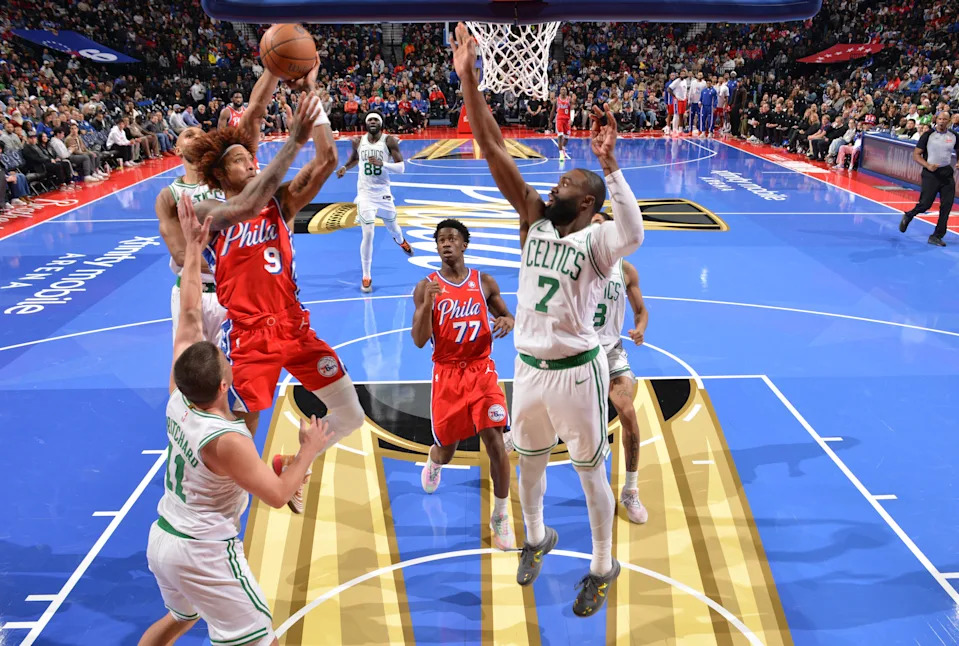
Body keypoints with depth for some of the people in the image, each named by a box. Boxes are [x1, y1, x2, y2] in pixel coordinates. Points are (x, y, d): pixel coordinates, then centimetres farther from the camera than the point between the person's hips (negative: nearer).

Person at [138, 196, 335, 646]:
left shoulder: (177, 400, -9)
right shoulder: (226, 441, -28)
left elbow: (190, 321, -3)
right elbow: (277, 495, -21)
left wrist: (193, 247, 1)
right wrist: (309, 451, -8)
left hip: (162, 538, 8)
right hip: (203, 554, -8)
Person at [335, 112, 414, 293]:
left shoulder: (389, 141, -11)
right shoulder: (358, 141, -2)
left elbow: (401, 168, -16)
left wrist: (382, 164, -32)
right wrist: (345, 167, 2)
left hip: (383, 192, 0)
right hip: (365, 193, 0)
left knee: (392, 228, 21)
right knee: (368, 234, -12)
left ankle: (400, 241, 62)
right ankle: (366, 277, 0)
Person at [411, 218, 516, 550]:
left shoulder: (485, 282, 1)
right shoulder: (426, 287, -4)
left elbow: (508, 316, 12)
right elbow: (419, 341, -10)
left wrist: (507, 322, -13)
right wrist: (427, 303, -26)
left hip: (481, 371, 1)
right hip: (447, 375, 0)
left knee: (495, 441, -13)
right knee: (446, 449, 10)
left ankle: (501, 516, 4)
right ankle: (433, 461, 51)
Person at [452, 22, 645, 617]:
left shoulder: (598, 240, -13)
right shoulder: (535, 220, 0)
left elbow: (635, 234, -39)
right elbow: (494, 149, -6)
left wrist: (608, 161, -48)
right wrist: (468, 79, -13)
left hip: (576, 371, -5)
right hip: (528, 367, 5)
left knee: (590, 471, 11)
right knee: (530, 460, 23)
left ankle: (603, 568, 32)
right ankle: (538, 538, 49)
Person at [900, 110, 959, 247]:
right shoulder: (928, 135, -4)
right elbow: (916, 154, -4)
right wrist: (928, 166, -18)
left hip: (947, 174, 3)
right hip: (931, 174, -3)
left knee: (946, 206, -3)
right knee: (925, 204, -8)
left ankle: (937, 236, 4)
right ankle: (908, 216, 24)